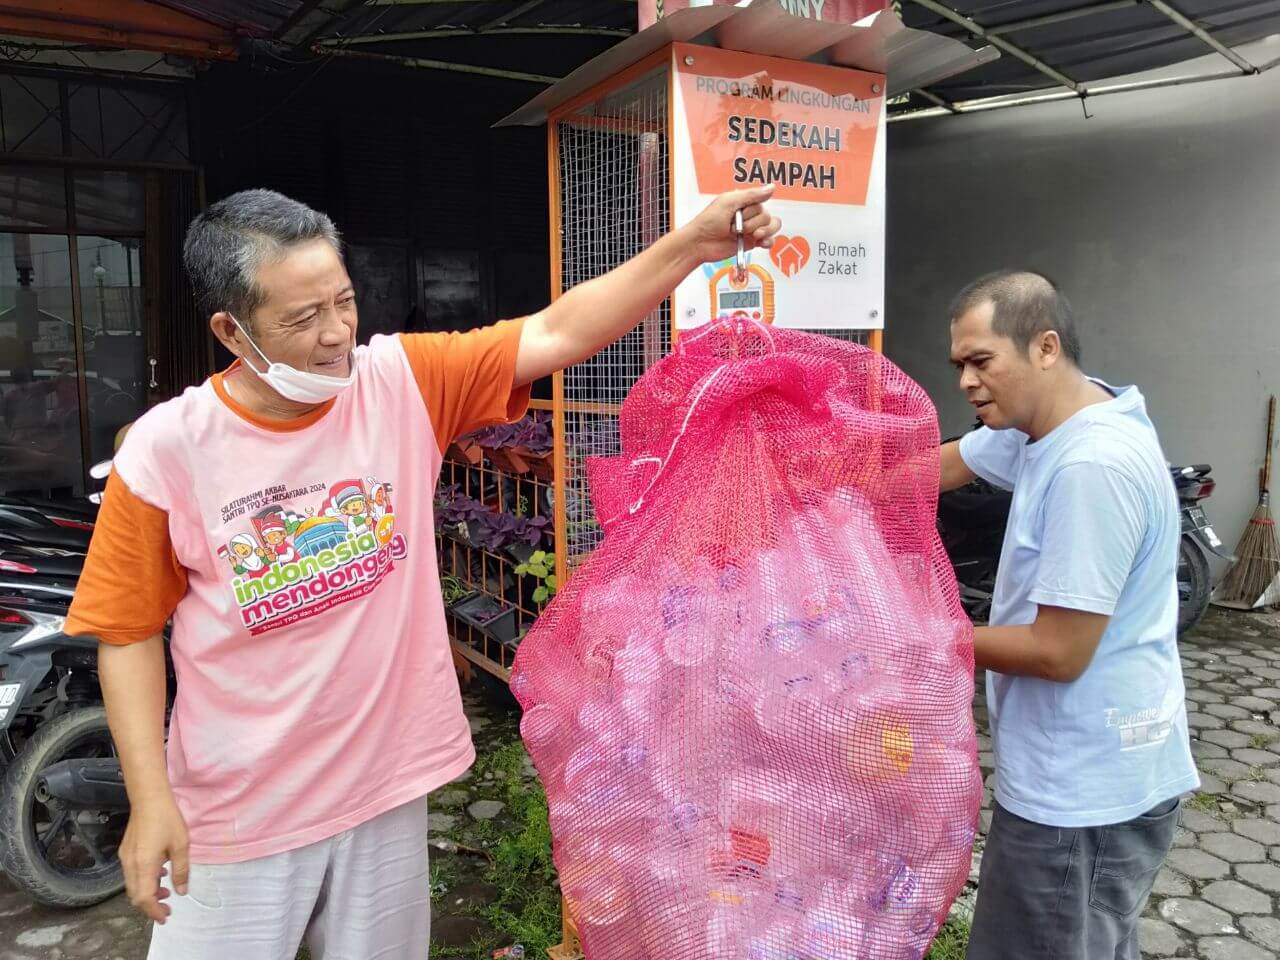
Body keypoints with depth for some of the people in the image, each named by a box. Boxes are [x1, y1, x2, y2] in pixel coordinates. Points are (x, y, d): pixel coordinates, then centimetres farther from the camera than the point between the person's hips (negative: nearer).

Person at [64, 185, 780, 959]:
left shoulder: (405, 382, -9)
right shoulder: (165, 451, -13)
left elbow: (557, 334, -12)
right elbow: (130, 633, -6)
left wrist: (694, 244, -20)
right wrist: (150, 800, -9)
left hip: (386, 775, 2)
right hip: (238, 808, -1)